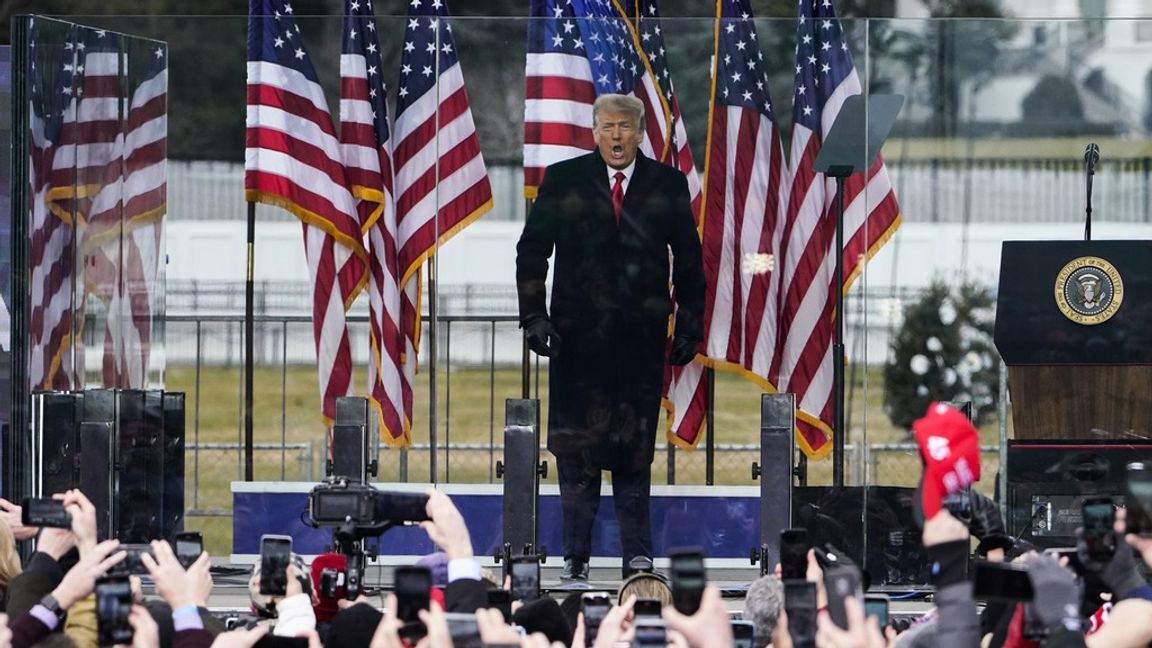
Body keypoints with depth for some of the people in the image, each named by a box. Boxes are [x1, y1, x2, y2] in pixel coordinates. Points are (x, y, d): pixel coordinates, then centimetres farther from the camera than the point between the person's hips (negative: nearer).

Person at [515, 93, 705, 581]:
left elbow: (689, 260, 11)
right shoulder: (563, 181, 4)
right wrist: (534, 316, -3)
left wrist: (689, 327, 7)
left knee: (636, 447, 1)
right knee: (576, 443, -1)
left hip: (642, 337, 0)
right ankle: (575, 556, 5)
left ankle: (637, 557, 6)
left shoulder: (667, 186, 6)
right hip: (577, 334, 0)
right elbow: (532, 251, 6)